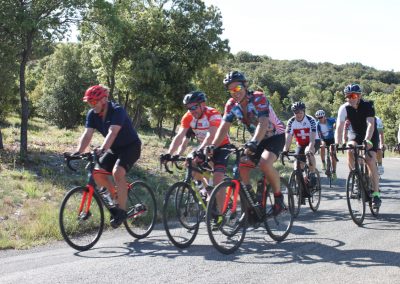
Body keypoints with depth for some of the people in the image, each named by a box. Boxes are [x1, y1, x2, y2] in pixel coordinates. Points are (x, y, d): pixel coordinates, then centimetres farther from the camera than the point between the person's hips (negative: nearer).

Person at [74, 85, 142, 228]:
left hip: (131, 146, -7)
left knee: (117, 172, -29)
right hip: (114, 148, 7)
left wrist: (102, 149, -53)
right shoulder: (92, 114, -5)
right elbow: (87, 135, -14)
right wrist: (78, 152, -30)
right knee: (97, 173, -10)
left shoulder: (117, 110, -25)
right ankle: (116, 198, 10)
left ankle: (121, 210, -17)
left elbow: (112, 132, -39)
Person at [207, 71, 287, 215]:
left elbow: (263, 123, -39)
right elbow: (223, 127, -12)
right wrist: (212, 147, -27)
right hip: (257, 139, 7)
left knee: (265, 163, -30)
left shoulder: (258, 98, -25)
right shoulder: (231, 104, -8)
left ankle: (279, 197, -10)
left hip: (276, 136, -6)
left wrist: (253, 143, -54)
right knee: (241, 166, -10)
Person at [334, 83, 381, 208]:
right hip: (357, 136, 3)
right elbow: (339, 127, -26)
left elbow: (370, 124, -36)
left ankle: (376, 194, -9)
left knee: (370, 162, -17)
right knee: (350, 149, -29)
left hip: (371, 137, -3)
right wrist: (337, 143, -42)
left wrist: (367, 140, -52)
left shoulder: (367, 105, -24)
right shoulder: (344, 108, -17)